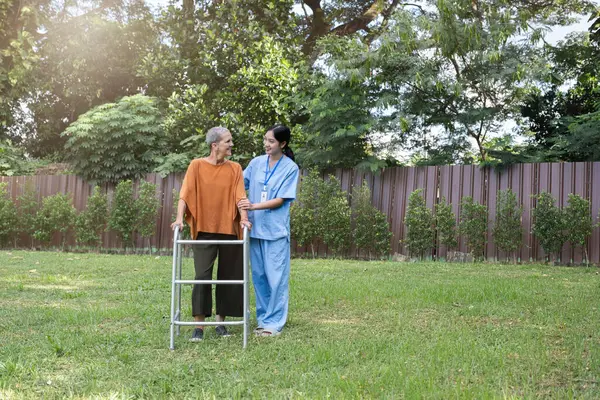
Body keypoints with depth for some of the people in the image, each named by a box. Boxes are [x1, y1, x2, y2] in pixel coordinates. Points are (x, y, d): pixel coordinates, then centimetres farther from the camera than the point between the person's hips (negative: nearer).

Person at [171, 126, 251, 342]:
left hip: (229, 230, 3)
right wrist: (179, 218, -19)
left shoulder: (234, 168, 6)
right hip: (204, 230, -2)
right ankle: (199, 326, 2)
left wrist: (244, 218, -18)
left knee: (227, 277, 7)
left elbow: (239, 195, -3)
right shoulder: (197, 165, 0)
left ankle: (220, 322, 20)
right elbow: (185, 194, -6)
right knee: (202, 277, -5)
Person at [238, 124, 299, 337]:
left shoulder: (291, 168, -4)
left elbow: (280, 200, -9)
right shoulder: (256, 163, 7)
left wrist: (254, 206, -19)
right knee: (259, 276, 9)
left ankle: (274, 322, 4)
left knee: (276, 277, -3)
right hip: (255, 228, 4)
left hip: (275, 230, -4)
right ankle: (263, 319, 20)